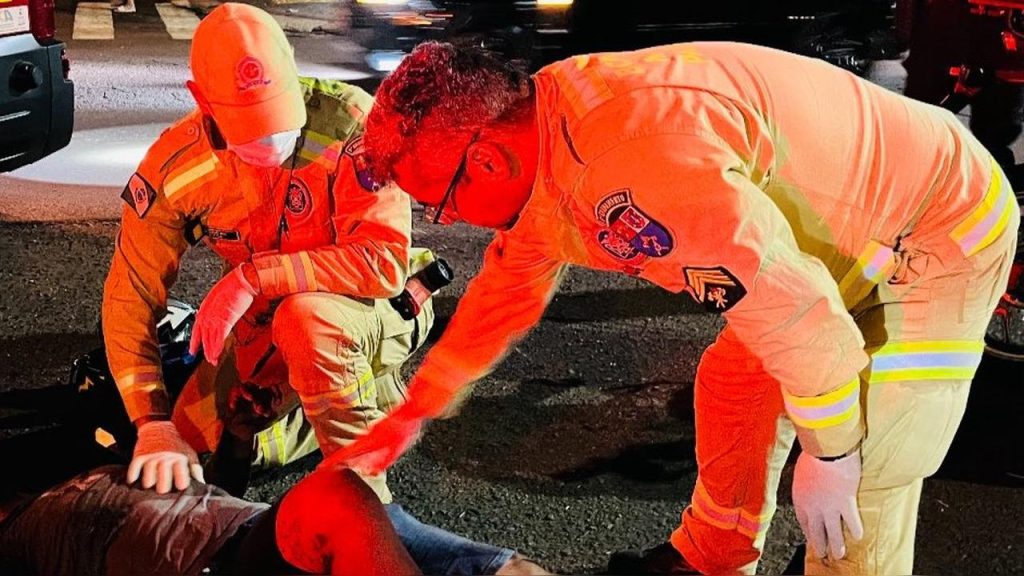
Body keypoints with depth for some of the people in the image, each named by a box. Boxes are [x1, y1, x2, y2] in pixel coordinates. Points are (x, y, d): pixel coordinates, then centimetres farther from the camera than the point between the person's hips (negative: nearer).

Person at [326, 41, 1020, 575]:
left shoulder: (636, 160, -37)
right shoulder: (543, 145, -4)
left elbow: (794, 307, -32)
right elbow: (504, 291, 11)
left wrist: (828, 455, -16)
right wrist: (409, 417, 18)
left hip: (941, 233, -9)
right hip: (851, 227, 9)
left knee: (851, 497, -10)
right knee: (733, 386, 16)